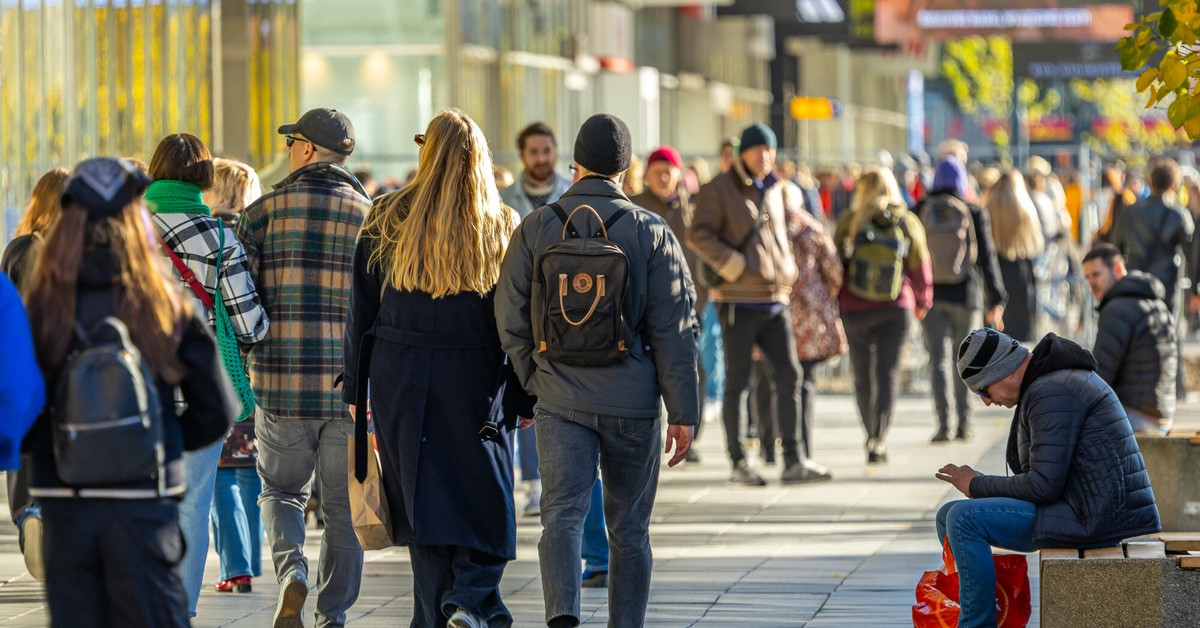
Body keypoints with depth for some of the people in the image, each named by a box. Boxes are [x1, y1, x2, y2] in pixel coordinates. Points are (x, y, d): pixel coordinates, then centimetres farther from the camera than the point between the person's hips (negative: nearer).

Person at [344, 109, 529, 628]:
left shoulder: (387, 220, 1)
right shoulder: (502, 227, 0)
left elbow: (361, 310, 4)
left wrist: (356, 388, 9)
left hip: (401, 379, 1)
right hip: (475, 382, -1)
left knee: (423, 504, 7)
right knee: (484, 506, 6)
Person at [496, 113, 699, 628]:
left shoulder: (535, 229, 1)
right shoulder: (652, 232, -2)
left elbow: (511, 322, 3)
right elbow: (673, 329, -4)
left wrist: (532, 383, 17)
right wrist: (682, 412, -1)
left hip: (559, 398, 0)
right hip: (633, 402, 0)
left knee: (562, 513, -5)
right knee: (629, 529, 11)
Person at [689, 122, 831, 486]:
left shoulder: (779, 191, 14)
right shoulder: (720, 189, -4)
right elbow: (698, 234, -12)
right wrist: (732, 265, -19)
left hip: (775, 299, 6)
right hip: (739, 301, -6)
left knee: (789, 376, -1)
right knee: (737, 382, -1)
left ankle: (793, 461, 0)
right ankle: (738, 463, 5)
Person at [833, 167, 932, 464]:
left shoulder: (850, 221, -4)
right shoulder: (907, 222, -1)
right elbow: (920, 266, 4)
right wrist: (922, 303, 21)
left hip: (854, 308, 0)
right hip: (895, 309, 0)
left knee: (863, 375, 13)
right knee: (888, 371, -2)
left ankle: (873, 437, 22)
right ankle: (879, 439, -17)